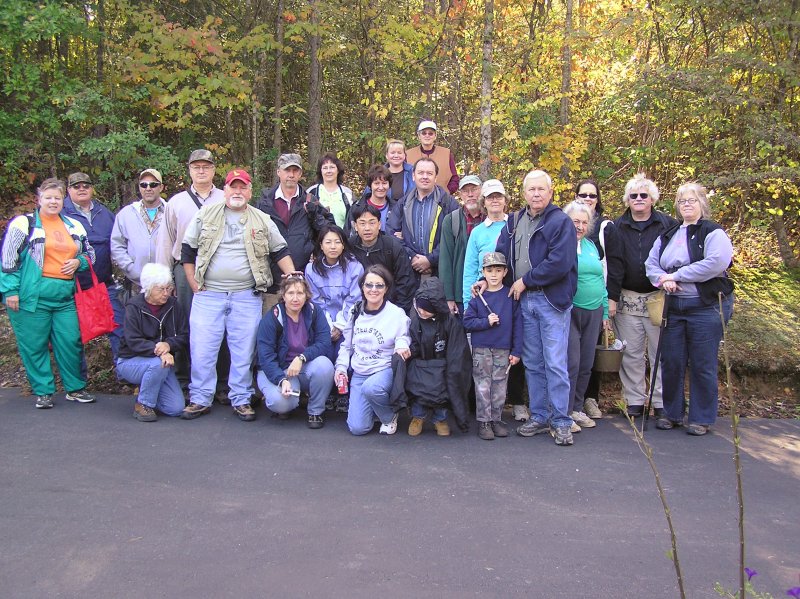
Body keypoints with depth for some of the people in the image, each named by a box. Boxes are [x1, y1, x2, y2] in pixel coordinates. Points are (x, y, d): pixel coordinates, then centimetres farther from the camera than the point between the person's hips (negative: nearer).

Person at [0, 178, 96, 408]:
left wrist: (78, 261, 2)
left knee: (71, 342, 3)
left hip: (66, 296, 4)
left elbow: (90, 253, 25)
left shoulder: (74, 226, 15)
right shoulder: (24, 223, 1)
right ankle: (43, 391, 15)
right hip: (34, 294, -3)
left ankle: (75, 388, 17)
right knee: (34, 344, 2)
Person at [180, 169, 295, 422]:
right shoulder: (206, 215, 7)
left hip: (247, 297, 0)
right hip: (208, 295, 0)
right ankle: (200, 399, 15)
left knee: (244, 351, 4)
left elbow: (280, 251, 14)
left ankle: (241, 400, 16)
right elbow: (188, 250, 9)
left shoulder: (263, 221, 9)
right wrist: (194, 285, 3)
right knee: (202, 348, 1)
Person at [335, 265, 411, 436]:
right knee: (357, 428, -9)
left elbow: (403, 339, -2)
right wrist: (341, 367, 2)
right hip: (359, 373, 3)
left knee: (370, 388, -38)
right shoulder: (355, 312, 6)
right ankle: (374, 406, 25)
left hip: (385, 370, -3)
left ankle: (389, 416, -5)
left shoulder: (397, 314, -7)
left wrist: (402, 345, -25)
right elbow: (346, 345, 15)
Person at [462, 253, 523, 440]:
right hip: (481, 349, -1)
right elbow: (467, 322, -2)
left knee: (500, 386, 8)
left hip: (503, 350, 1)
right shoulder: (478, 296, 0)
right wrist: (486, 321, -17)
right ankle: (484, 422, 11)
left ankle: (497, 419, 21)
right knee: (483, 387, 3)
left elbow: (517, 324, 0)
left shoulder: (511, 295, 0)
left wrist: (516, 351, -2)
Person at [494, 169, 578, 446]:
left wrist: (525, 280, -12)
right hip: (524, 301, 6)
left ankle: (561, 421, 8)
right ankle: (539, 417, 23)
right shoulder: (514, 222, 12)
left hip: (552, 301, -6)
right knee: (532, 363, 12)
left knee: (555, 364, -3)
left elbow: (560, 263, -17)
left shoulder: (561, 222, -7)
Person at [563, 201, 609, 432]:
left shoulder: (591, 245, 15)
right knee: (571, 363, -8)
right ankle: (564, 413, 2)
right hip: (568, 312, -6)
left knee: (586, 365, 10)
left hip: (593, 312, 7)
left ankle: (577, 408, 23)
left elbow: (600, 279, 19)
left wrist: (605, 311, 16)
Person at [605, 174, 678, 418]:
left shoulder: (668, 224, 3)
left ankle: (662, 403, 12)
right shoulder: (616, 228, 7)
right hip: (627, 299, 2)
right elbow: (613, 264, 0)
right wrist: (612, 297, -5)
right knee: (631, 354, 6)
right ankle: (635, 402, 15)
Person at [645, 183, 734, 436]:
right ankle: (672, 413, 22)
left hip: (707, 307, -5)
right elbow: (651, 262, 12)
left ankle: (702, 419, 13)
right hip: (674, 307, 6)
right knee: (671, 362, 8)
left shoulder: (714, 233, -5)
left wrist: (675, 275, -17)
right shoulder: (668, 235, 16)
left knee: (703, 365, 0)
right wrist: (663, 280, -10)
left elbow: (716, 263, -20)